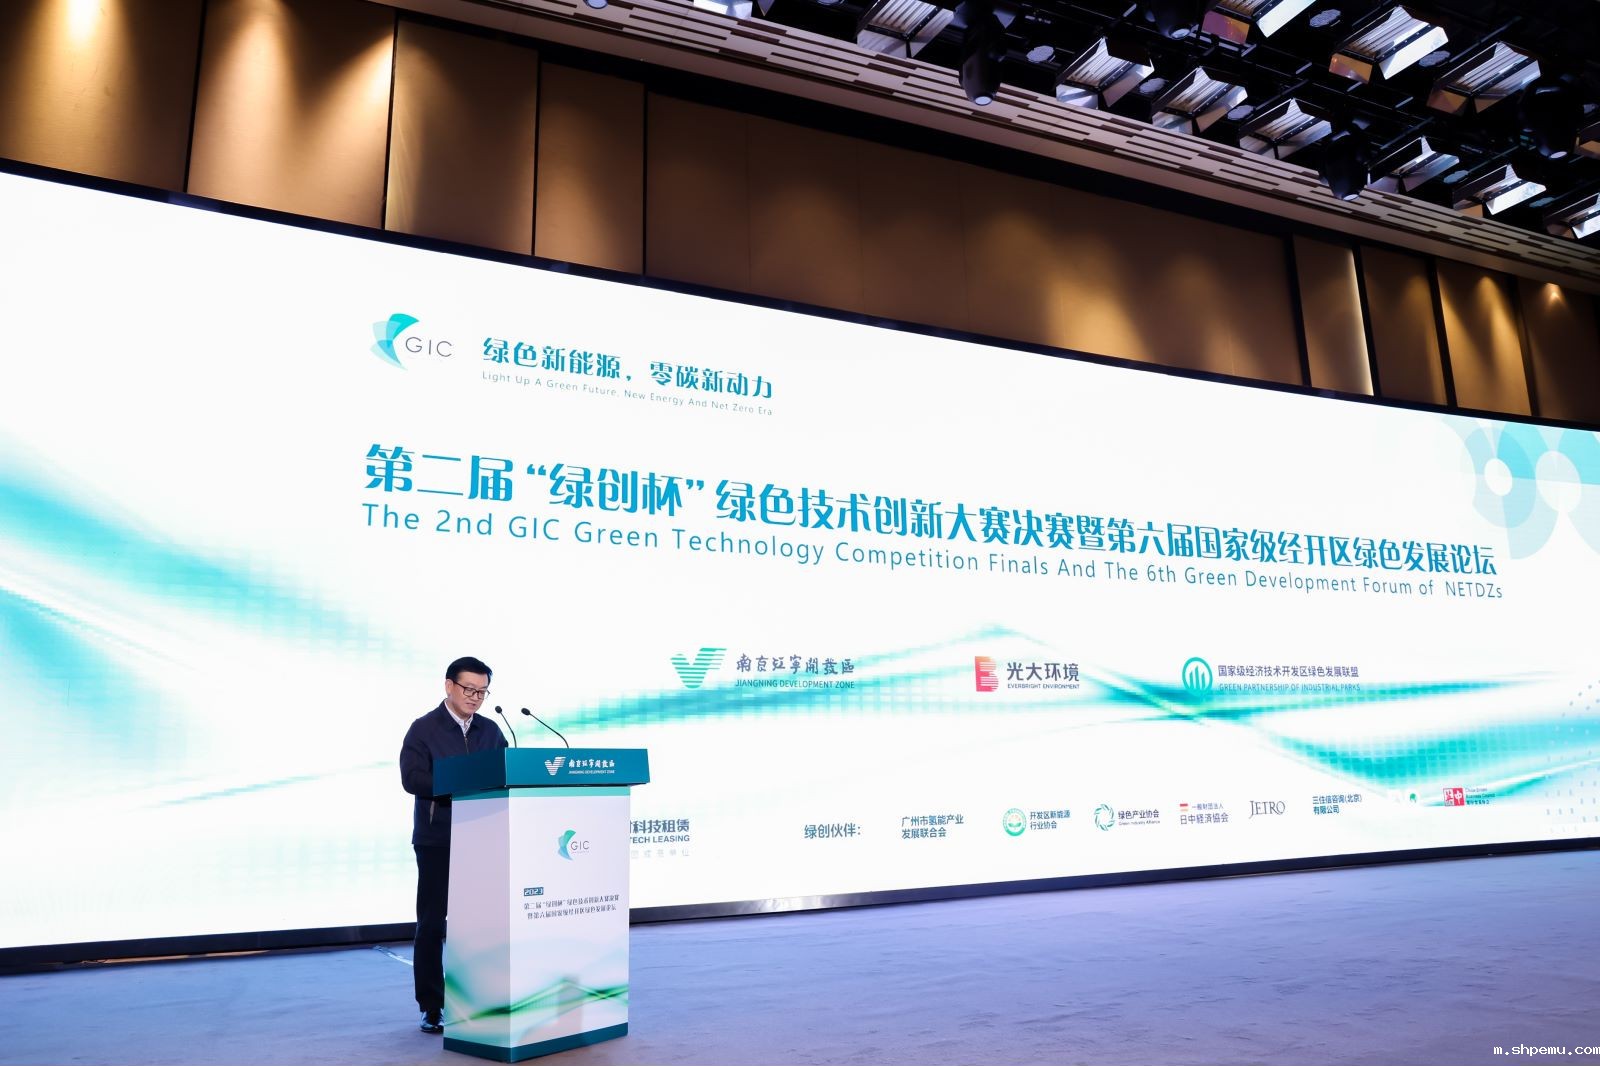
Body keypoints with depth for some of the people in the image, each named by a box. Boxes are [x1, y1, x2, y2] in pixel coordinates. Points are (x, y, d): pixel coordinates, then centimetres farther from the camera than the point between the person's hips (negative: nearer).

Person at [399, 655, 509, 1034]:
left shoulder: (490, 730, 13)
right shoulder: (424, 729, -2)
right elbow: (411, 778, -13)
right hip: (437, 840, -3)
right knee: (432, 923, 3)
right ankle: (432, 1009, 12)